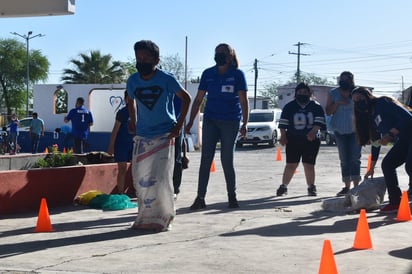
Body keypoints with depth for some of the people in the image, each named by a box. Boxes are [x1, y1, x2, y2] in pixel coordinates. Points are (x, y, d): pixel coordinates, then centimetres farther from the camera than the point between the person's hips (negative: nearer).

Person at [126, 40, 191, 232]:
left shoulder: (166, 79, -11)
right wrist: (133, 123, 12)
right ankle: (145, 217, 18)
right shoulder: (133, 81, 0)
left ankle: (162, 218, 5)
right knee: (140, 179, 3)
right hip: (142, 137, 4)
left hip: (165, 136, -4)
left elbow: (185, 98, 1)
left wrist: (179, 124, -3)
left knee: (160, 178, -9)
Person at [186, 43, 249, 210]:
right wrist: (190, 122, 6)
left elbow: (244, 101, -5)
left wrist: (245, 124, -14)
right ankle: (200, 198, -2)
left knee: (227, 160, 2)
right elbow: (198, 99, 10)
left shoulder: (237, 74, -2)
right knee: (205, 160, -2)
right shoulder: (208, 74, 7)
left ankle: (232, 196, 17)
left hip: (230, 121, -3)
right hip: (210, 120, 3)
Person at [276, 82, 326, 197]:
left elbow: (319, 121, -3)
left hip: (311, 140, 0)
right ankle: (283, 186, 9)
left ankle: (311, 187, 16)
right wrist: (283, 136, -2)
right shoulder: (289, 106, 7)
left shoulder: (316, 106, 5)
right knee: (291, 165, -3)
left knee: (309, 165, 1)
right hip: (293, 140, 0)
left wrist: (313, 131, -19)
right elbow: (283, 123, 7)